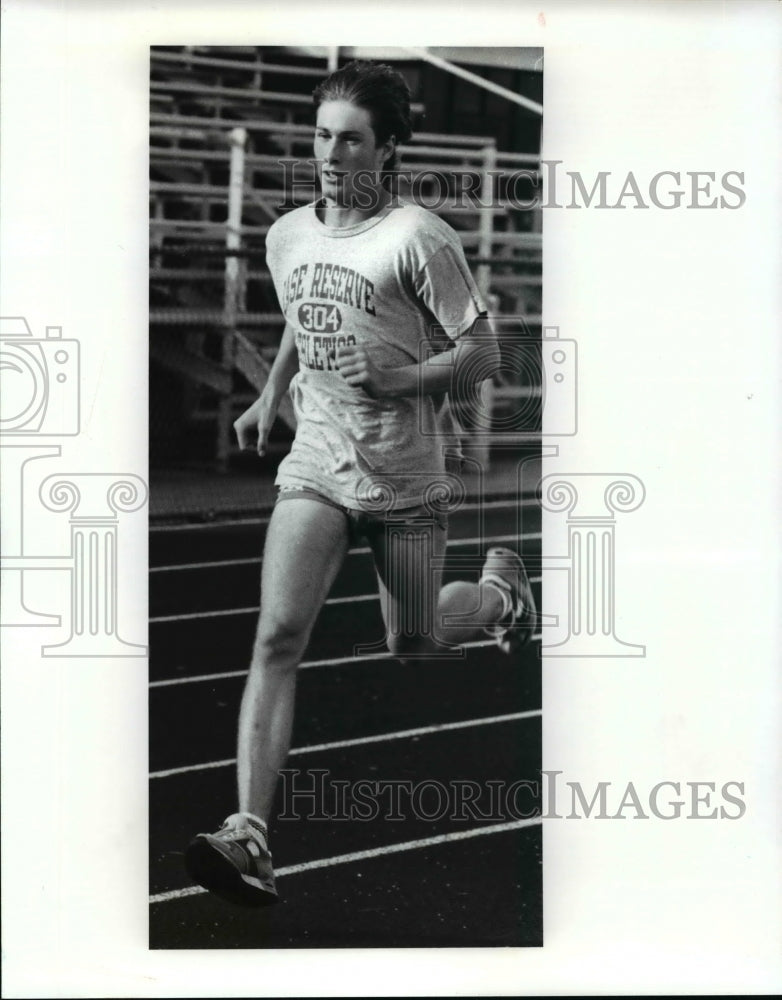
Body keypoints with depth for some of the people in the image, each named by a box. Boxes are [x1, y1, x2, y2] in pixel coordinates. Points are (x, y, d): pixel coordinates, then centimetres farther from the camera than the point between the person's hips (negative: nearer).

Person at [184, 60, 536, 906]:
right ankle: (248, 836, -19)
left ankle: (501, 588, 49)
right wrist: (269, 399, 18)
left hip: (404, 475, -3)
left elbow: (482, 352, -9)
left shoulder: (417, 239, -12)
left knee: (412, 643, 14)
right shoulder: (286, 236, 6)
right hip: (314, 465, 3)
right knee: (278, 636, -15)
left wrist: (404, 378, -24)